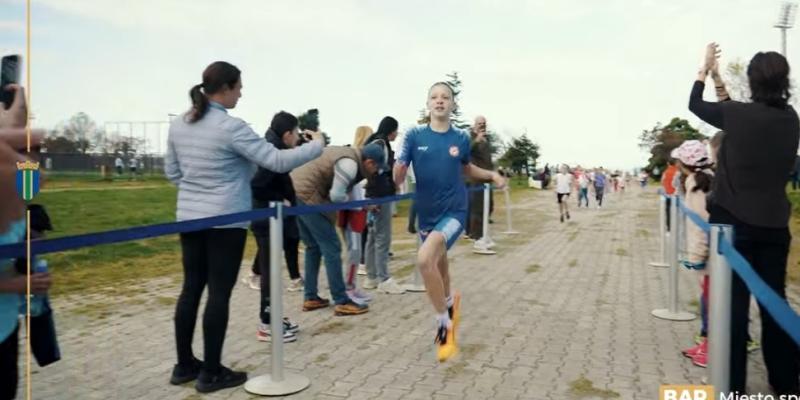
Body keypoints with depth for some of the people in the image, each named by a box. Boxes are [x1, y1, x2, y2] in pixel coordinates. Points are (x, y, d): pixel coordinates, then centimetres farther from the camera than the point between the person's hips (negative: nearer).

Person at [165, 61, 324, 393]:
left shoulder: (178, 125, 7)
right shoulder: (231, 127, -16)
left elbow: (171, 172, 16)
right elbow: (277, 161, -16)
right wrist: (317, 146, -5)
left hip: (189, 217, 8)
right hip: (226, 221, -7)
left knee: (191, 289, 13)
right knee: (219, 293, 1)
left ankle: (184, 365, 24)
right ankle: (211, 373, 10)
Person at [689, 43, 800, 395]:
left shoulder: (738, 114, -11)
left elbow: (695, 105, 6)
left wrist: (705, 67, 21)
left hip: (733, 222, -4)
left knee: (734, 301, 2)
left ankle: (733, 385, 9)